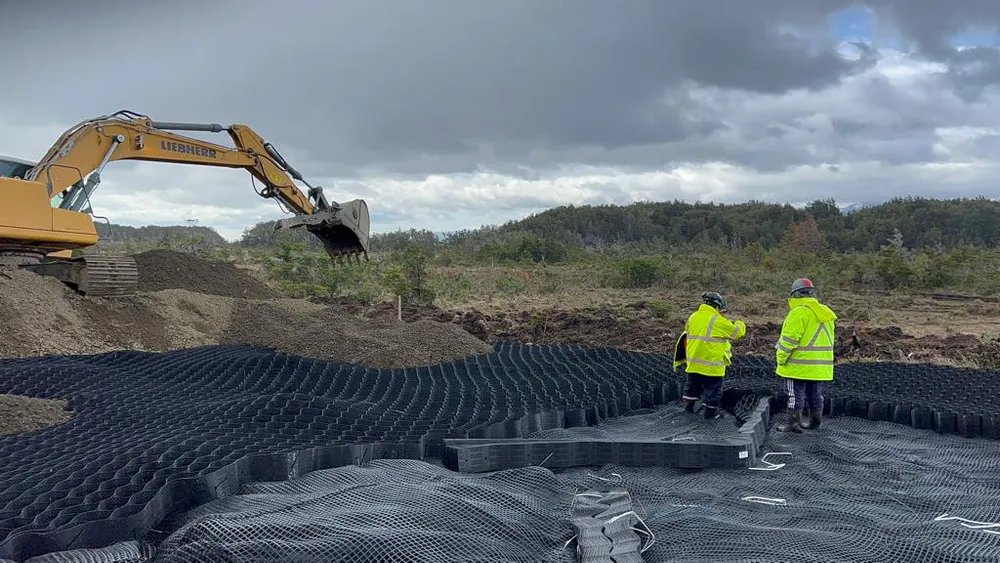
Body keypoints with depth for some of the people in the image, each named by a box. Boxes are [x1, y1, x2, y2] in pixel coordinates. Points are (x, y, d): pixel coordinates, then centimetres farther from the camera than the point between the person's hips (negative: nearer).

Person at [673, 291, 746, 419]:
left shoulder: (693, 317, 5)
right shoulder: (718, 321, -14)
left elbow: (688, 333, 16)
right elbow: (736, 332, -4)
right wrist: (740, 325, 18)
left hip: (693, 362, 6)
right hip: (711, 364, -6)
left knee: (692, 386, 19)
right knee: (713, 389, 8)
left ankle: (688, 409, 24)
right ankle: (710, 413, 16)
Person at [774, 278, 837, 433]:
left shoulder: (798, 313, -16)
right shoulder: (826, 313, 12)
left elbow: (789, 339, -19)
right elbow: (829, 339, 16)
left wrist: (781, 358, -11)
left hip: (799, 365, -8)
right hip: (820, 366, 8)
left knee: (796, 394, -2)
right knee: (815, 393, 16)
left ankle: (793, 422, 1)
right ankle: (815, 420, 24)